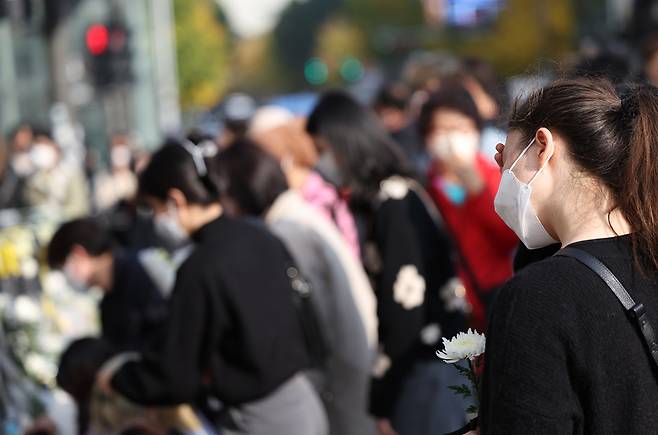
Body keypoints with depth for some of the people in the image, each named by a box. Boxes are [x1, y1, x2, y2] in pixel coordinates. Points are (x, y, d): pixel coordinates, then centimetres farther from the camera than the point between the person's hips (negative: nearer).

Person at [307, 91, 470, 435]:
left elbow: (405, 305, -19)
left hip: (426, 364, -8)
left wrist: (381, 402, -15)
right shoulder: (380, 199, 11)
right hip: (417, 359, 8)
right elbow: (385, 297, 10)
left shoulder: (395, 202, -15)